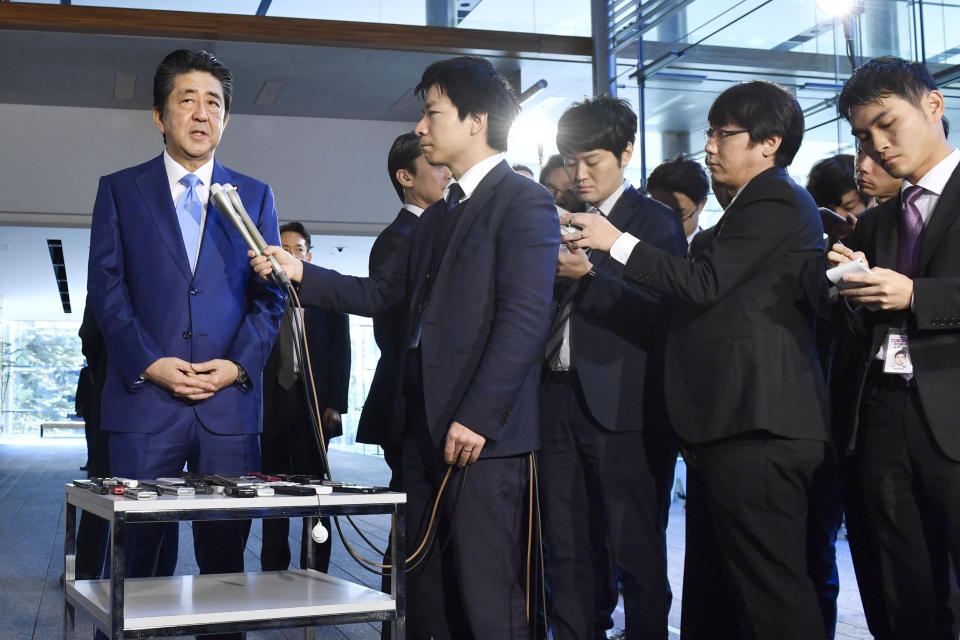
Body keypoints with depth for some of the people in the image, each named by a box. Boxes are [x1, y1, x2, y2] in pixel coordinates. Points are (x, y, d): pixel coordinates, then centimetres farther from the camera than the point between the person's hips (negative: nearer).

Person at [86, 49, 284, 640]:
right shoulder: (120, 190, 10)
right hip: (146, 397, -1)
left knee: (226, 554, 3)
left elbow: (270, 292, 9)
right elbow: (107, 287, 3)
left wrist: (238, 365, -6)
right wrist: (150, 364, -10)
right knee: (143, 554, 3)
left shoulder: (255, 196, 13)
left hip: (231, 400, 1)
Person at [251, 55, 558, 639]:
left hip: (483, 437, -9)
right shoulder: (439, 216, 22)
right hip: (426, 430, 9)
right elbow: (380, 294, 20)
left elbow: (525, 321, -15)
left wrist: (477, 418, -19)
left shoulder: (525, 203, -6)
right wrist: (299, 272, 8)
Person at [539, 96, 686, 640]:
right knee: (566, 551, 10)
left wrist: (589, 275, -21)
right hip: (559, 398, 6)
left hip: (621, 406, -5)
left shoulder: (655, 221, 0)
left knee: (637, 549, 0)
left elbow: (660, 310, -11)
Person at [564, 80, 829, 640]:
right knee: (712, 595, 14)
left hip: (756, 430, -11)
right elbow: (714, 297, 22)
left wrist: (617, 242, -6)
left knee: (773, 592, -7)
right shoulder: (768, 203, 23)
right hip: (734, 426, 11)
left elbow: (703, 283, -15)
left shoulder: (774, 201, -8)